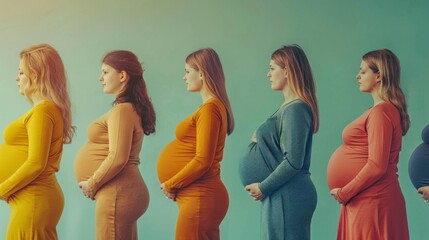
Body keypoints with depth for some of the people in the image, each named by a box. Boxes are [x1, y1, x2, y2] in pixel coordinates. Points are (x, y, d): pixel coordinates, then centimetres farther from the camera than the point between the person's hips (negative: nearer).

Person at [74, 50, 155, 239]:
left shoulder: (122, 110, -14)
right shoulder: (131, 108, 16)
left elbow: (117, 158, -21)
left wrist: (92, 183, -10)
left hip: (116, 194, -10)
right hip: (122, 192, 10)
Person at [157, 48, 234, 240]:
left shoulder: (210, 109, -15)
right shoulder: (212, 106, 14)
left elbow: (202, 161, -20)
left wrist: (170, 185, -9)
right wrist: (173, 185, 7)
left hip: (200, 197, -10)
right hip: (200, 196, 10)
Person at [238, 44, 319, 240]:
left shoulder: (295, 109, -16)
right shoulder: (289, 106, 14)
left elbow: (293, 161, -21)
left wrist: (263, 187, -13)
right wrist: (259, 141, 3)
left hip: (287, 197, -10)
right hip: (284, 195, 10)